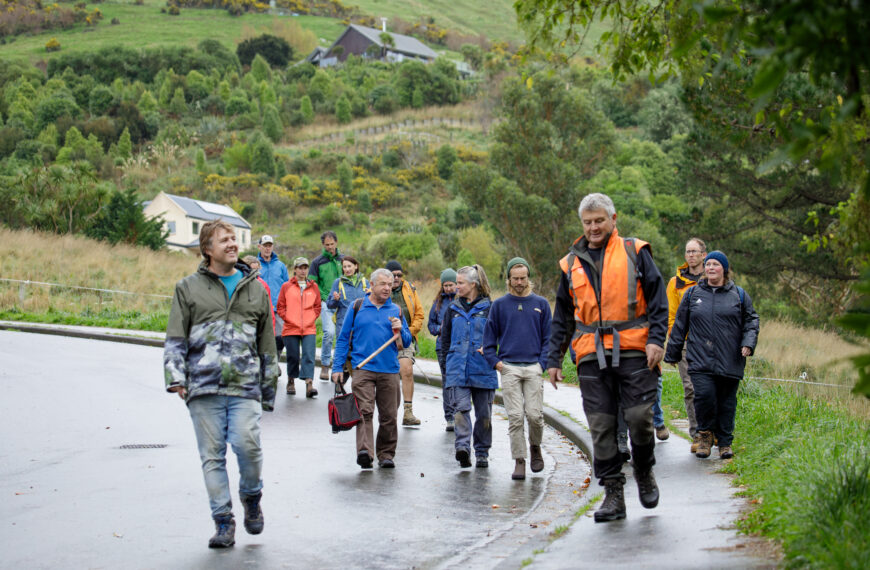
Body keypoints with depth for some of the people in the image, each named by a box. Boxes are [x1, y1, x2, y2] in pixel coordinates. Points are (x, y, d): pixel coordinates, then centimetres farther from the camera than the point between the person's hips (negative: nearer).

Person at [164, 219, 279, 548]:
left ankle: (251, 496, 13)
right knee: (212, 455, 0)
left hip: (245, 387, 0)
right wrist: (176, 377, -6)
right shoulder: (189, 288, 11)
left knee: (247, 444, -16)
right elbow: (175, 339, 8)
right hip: (203, 387, 0)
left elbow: (267, 345, 19)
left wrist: (269, 390, 18)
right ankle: (224, 522, 8)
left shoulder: (256, 289, 16)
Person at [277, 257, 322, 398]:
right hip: (291, 328, 0)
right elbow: (280, 307, 6)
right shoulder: (286, 286, 6)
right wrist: (288, 319, -5)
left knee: (309, 356, -12)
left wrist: (312, 319, 1)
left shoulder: (313, 286, 11)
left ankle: (309, 385, -19)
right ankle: (291, 382, 23)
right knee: (292, 357, 5)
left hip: (309, 329, 1)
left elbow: (317, 306, 14)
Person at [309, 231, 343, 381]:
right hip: (326, 303, -3)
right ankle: (325, 366, -6)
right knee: (329, 332, -18)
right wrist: (324, 297, -6)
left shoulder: (343, 259, 12)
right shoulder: (317, 262, 5)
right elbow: (312, 283, 5)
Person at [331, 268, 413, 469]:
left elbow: (407, 342, 16)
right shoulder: (357, 307, 8)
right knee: (364, 410, -17)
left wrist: (400, 330, -6)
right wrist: (337, 367, 4)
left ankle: (386, 454, 15)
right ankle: (364, 451, -27)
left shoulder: (396, 311, 14)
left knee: (389, 415, 3)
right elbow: (343, 338, 10)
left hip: (389, 370, 3)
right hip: (363, 368, -3)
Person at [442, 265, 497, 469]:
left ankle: (482, 453, 16)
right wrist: (457, 353, 9)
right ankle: (462, 446, -25)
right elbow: (445, 338, 21)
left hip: (483, 371, -2)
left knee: (483, 413, 5)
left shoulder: (489, 307, 0)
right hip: (457, 370, 2)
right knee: (461, 408, -14)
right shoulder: (453, 308, 12)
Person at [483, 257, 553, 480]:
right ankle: (519, 461, 1)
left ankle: (535, 447, 22)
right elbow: (489, 338, 11)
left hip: (534, 368, 0)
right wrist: (495, 362, 0)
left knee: (534, 414, -5)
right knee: (515, 417, -4)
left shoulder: (541, 304, 9)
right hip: (509, 368, 0)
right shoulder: (499, 305, 8)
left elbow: (548, 337, 10)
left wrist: (543, 363, -1)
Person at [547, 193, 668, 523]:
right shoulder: (571, 264, 16)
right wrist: (554, 358, 14)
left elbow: (658, 299, 4)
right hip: (591, 356, 3)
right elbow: (561, 317, 20)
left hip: (633, 350, -3)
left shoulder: (634, 252, 7)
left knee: (639, 416, -8)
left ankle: (644, 472, 19)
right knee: (601, 426, -1)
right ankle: (613, 493, 4)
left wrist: (656, 339, -9)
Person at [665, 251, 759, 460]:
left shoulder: (739, 295, 11)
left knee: (726, 401, 1)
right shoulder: (693, 294, 12)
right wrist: (672, 354, 15)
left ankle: (725, 442, 15)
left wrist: (748, 343, -5)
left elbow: (751, 321, 13)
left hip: (729, 361, 0)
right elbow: (680, 325, 15)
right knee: (704, 394, -18)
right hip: (700, 359, 0)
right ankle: (705, 434, 4)